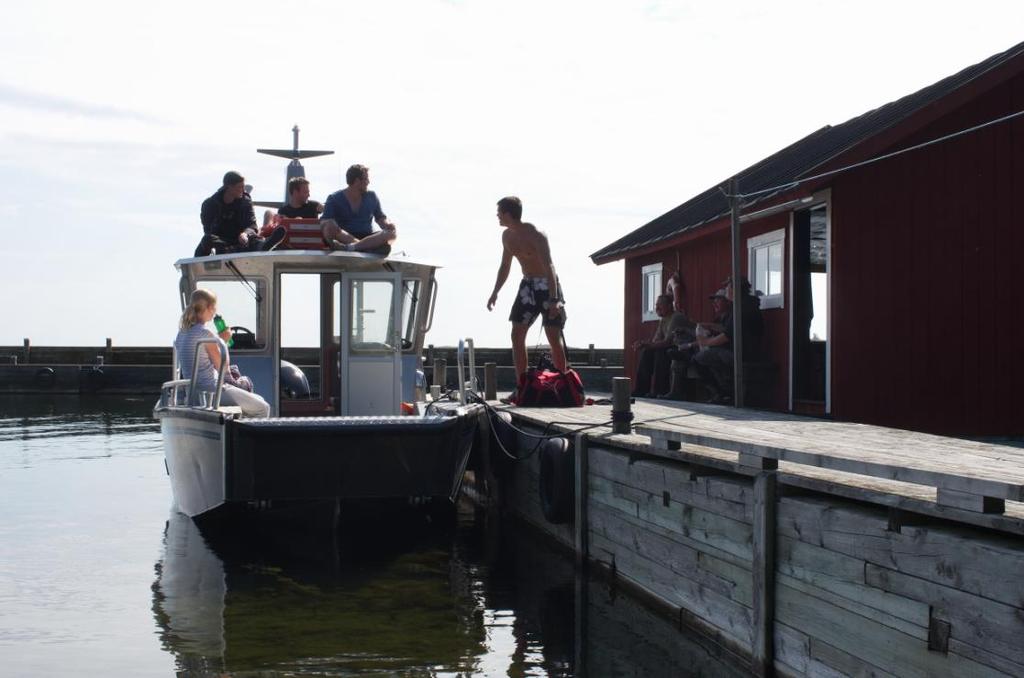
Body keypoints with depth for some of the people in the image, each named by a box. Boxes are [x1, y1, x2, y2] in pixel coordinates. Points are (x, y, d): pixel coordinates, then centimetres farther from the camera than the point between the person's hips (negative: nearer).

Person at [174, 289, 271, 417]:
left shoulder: (182, 333, 8)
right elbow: (222, 367, -14)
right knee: (263, 408, -1)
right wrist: (223, 341, -2)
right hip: (211, 391, -10)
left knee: (259, 401, 22)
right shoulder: (205, 334, -20)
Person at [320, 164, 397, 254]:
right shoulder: (334, 199, 2)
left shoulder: (371, 197, 13)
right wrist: (326, 223, -33)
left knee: (392, 233, -26)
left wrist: (388, 224, -7)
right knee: (329, 227, -32)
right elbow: (324, 222, -7)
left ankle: (348, 247, -46)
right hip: (344, 238, -3)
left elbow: (381, 218, 18)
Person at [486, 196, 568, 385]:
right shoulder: (507, 236, 4)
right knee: (517, 336, -1)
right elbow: (505, 266, 17)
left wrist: (553, 300, -37)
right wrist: (495, 293, 11)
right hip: (527, 285, 7)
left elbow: (549, 267, -28)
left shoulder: (535, 235, -21)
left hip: (547, 285, -7)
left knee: (554, 339, -9)